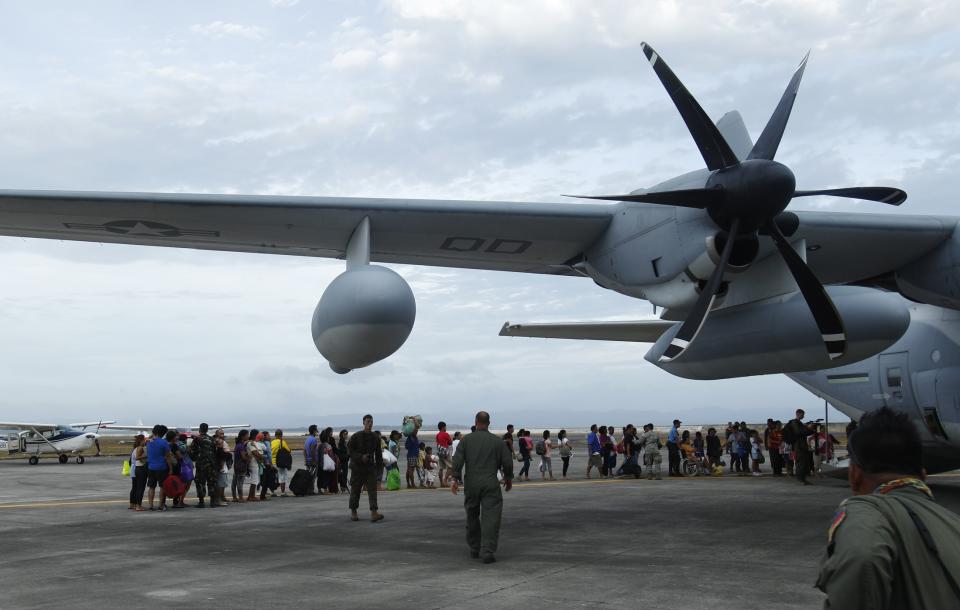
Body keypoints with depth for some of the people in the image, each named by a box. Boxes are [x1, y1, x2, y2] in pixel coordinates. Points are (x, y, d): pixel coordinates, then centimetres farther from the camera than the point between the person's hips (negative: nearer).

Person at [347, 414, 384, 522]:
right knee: (355, 490, 6)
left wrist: (379, 465, 11)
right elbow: (349, 450, -6)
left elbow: (378, 453, 15)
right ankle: (353, 512, 21)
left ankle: (373, 513, -15)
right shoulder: (356, 436, -4)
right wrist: (361, 457, -17)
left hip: (370, 467, 3)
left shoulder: (375, 437, 8)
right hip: (357, 467, -3)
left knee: (372, 489, -8)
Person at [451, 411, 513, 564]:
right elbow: (507, 462, 2)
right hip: (491, 484, -2)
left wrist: (456, 479, -5)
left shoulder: (466, 440, 5)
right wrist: (508, 478, 17)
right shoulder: (497, 441, 3)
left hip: (471, 484, 2)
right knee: (490, 518, -3)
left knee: (472, 517, 17)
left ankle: (474, 549, 24)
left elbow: (457, 460, -5)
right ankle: (487, 552, -13)